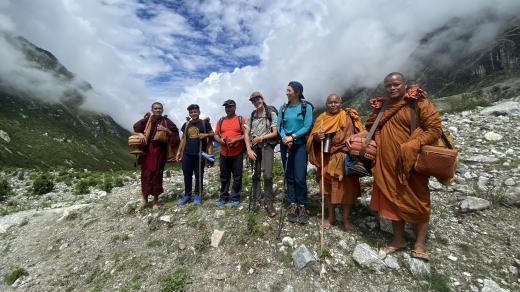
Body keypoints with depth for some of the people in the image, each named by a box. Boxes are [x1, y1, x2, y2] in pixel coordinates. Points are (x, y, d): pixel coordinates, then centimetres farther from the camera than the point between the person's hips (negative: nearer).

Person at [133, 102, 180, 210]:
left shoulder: (166, 121, 5)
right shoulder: (147, 119, 7)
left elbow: (175, 133, 4)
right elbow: (136, 127, 8)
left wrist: (166, 130, -12)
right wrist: (140, 134, -9)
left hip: (160, 151, 0)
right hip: (147, 150, 1)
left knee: (157, 173, 4)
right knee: (146, 173, 1)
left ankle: (156, 200, 16)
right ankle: (145, 198, 18)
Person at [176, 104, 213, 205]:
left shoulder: (204, 122, 2)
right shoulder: (186, 124, 13)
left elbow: (212, 134, 4)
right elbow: (183, 138, 17)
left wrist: (205, 135, -16)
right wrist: (179, 151, 13)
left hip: (200, 153, -3)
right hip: (187, 153, 4)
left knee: (199, 175, 5)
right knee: (187, 174, 8)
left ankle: (197, 195, 17)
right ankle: (187, 195, 21)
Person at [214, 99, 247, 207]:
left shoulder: (241, 119, 2)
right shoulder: (221, 121, 13)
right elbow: (216, 135, 13)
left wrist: (236, 140, -18)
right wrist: (220, 140, -9)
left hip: (237, 153, -3)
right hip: (224, 153, 4)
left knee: (237, 176, 4)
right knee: (224, 176, 11)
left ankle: (235, 197, 17)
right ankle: (224, 197, 25)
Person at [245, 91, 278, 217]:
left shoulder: (271, 113, 0)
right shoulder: (252, 115, 13)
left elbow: (275, 132, -5)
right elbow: (247, 133, 8)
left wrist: (261, 137, -11)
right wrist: (249, 149, -3)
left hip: (267, 145, -4)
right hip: (254, 146, 4)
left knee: (267, 175, -14)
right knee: (256, 174, 8)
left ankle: (268, 202, 2)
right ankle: (257, 200, 20)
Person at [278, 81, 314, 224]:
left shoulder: (306, 107, -2)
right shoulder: (283, 108, 9)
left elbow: (307, 126, -9)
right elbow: (279, 126, 3)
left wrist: (293, 137, -18)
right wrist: (284, 137, -16)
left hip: (300, 145, -3)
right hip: (285, 145, 4)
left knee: (300, 178, -7)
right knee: (289, 176, 7)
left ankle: (302, 206, 11)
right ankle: (292, 205, 18)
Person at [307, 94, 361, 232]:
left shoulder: (346, 118, 2)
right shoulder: (321, 118, 8)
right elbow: (312, 138, 2)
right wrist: (317, 137, -21)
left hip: (343, 159, -2)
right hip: (326, 159, 2)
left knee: (346, 189, 2)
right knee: (328, 188, 10)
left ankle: (346, 219, 20)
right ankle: (331, 216, 27)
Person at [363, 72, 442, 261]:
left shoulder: (418, 102, -4)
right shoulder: (381, 107, 11)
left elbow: (435, 128, -11)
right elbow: (370, 129, 21)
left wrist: (411, 147, -21)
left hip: (410, 162, -5)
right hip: (387, 164, 5)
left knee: (416, 201, 7)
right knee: (392, 199, 12)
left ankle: (419, 244, 24)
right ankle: (398, 239, 28)